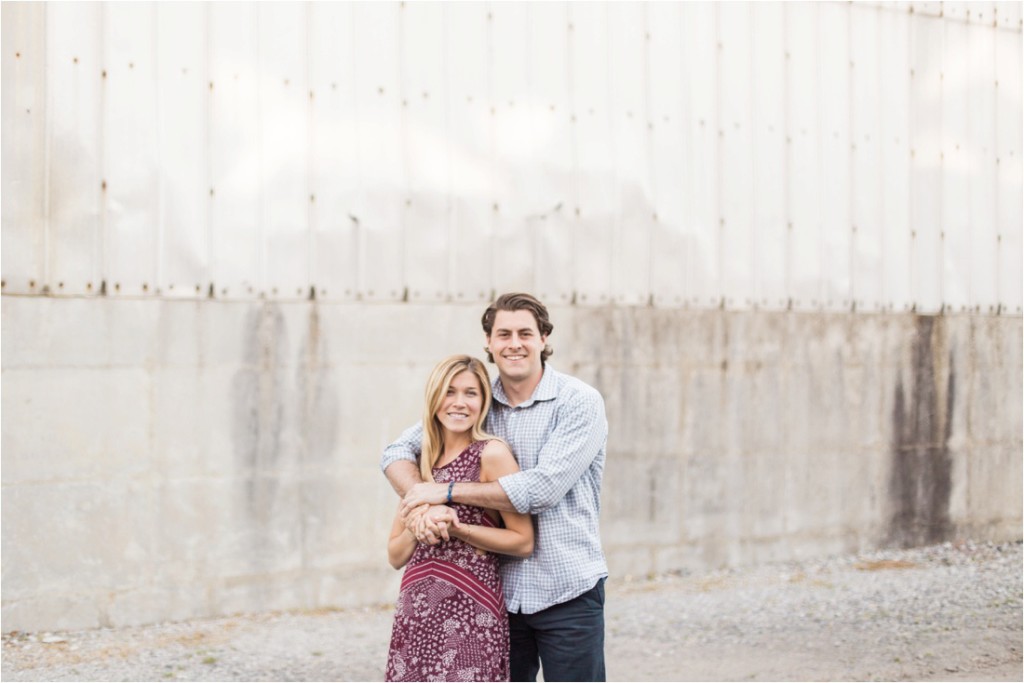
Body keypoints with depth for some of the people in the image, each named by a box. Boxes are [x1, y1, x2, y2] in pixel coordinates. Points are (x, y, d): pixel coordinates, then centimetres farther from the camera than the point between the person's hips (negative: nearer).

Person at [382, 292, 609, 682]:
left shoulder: (579, 402, -8)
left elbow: (543, 488, -19)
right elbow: (397, 453, 6)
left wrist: (447, 491, -15)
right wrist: (422, 504, -15)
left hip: (567, 591, -4)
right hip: (502, 592, 4)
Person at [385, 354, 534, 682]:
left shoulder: (491, 454, -3)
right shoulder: (420, 463, 14)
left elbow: (523, 541, -6)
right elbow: (396, 556, 14)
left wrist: (456, 528, -14)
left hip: (469, 611, -5)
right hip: (415, 614, 5)